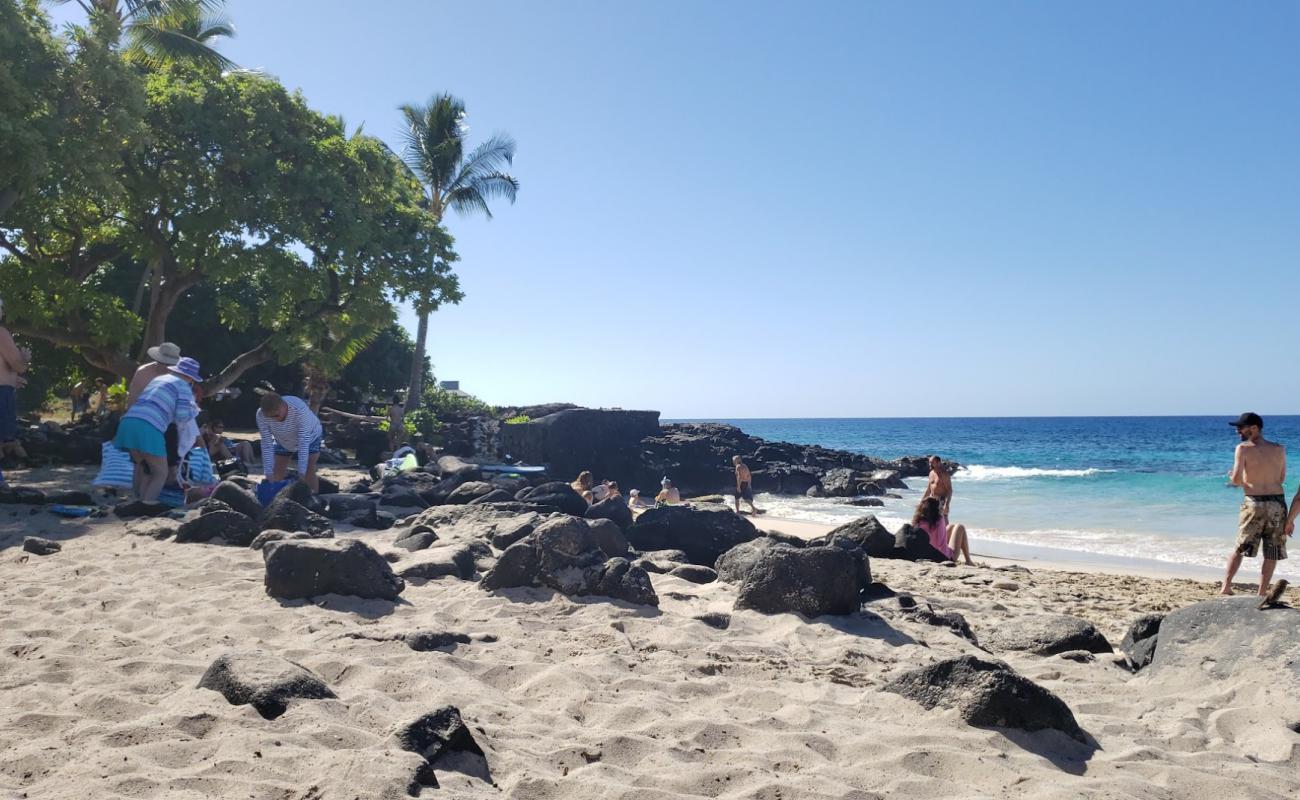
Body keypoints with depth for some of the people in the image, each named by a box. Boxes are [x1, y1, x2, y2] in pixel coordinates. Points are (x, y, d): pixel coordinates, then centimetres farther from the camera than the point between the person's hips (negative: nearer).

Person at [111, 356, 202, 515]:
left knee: (142, 465, 25)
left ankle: (140, 501, 22)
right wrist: (194, 410, 19)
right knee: (161, 472, 1)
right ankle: (147, 505, -16)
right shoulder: (184, 387, 9)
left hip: (128, 422, 7)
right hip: (148, 428, -7)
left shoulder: (159, 379, 30)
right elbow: (182, 417, -1)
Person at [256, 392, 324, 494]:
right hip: (283, 442, 3)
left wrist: (301, 473, -41)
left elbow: (303, 442, -39)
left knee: (309, 473, -16)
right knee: (277, 475, 0)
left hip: (310, 437, -3)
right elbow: (266, 444, -27)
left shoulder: (299, 409, -41)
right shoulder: (261, 415, -31)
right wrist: (269, 474, -30)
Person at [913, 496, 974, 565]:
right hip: (947, 558, -6)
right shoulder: (939, 520, -24)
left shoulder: (917, 523, -10)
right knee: (960, 528, 14)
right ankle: (968, 561, 17)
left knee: (951, 527, 26)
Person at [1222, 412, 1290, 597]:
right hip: (1277, 502, 2)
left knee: (1240, 548, 10)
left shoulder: (1243, 449, -7)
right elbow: (1281, 479, 12)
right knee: (1272, 553, 10)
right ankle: (1262, 593, 9)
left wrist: (1236, 479, 8)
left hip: (1254, 503, -2)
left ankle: (1226, 586, 5)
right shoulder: (1279, 449, 6)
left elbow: (1236, 479, -14)